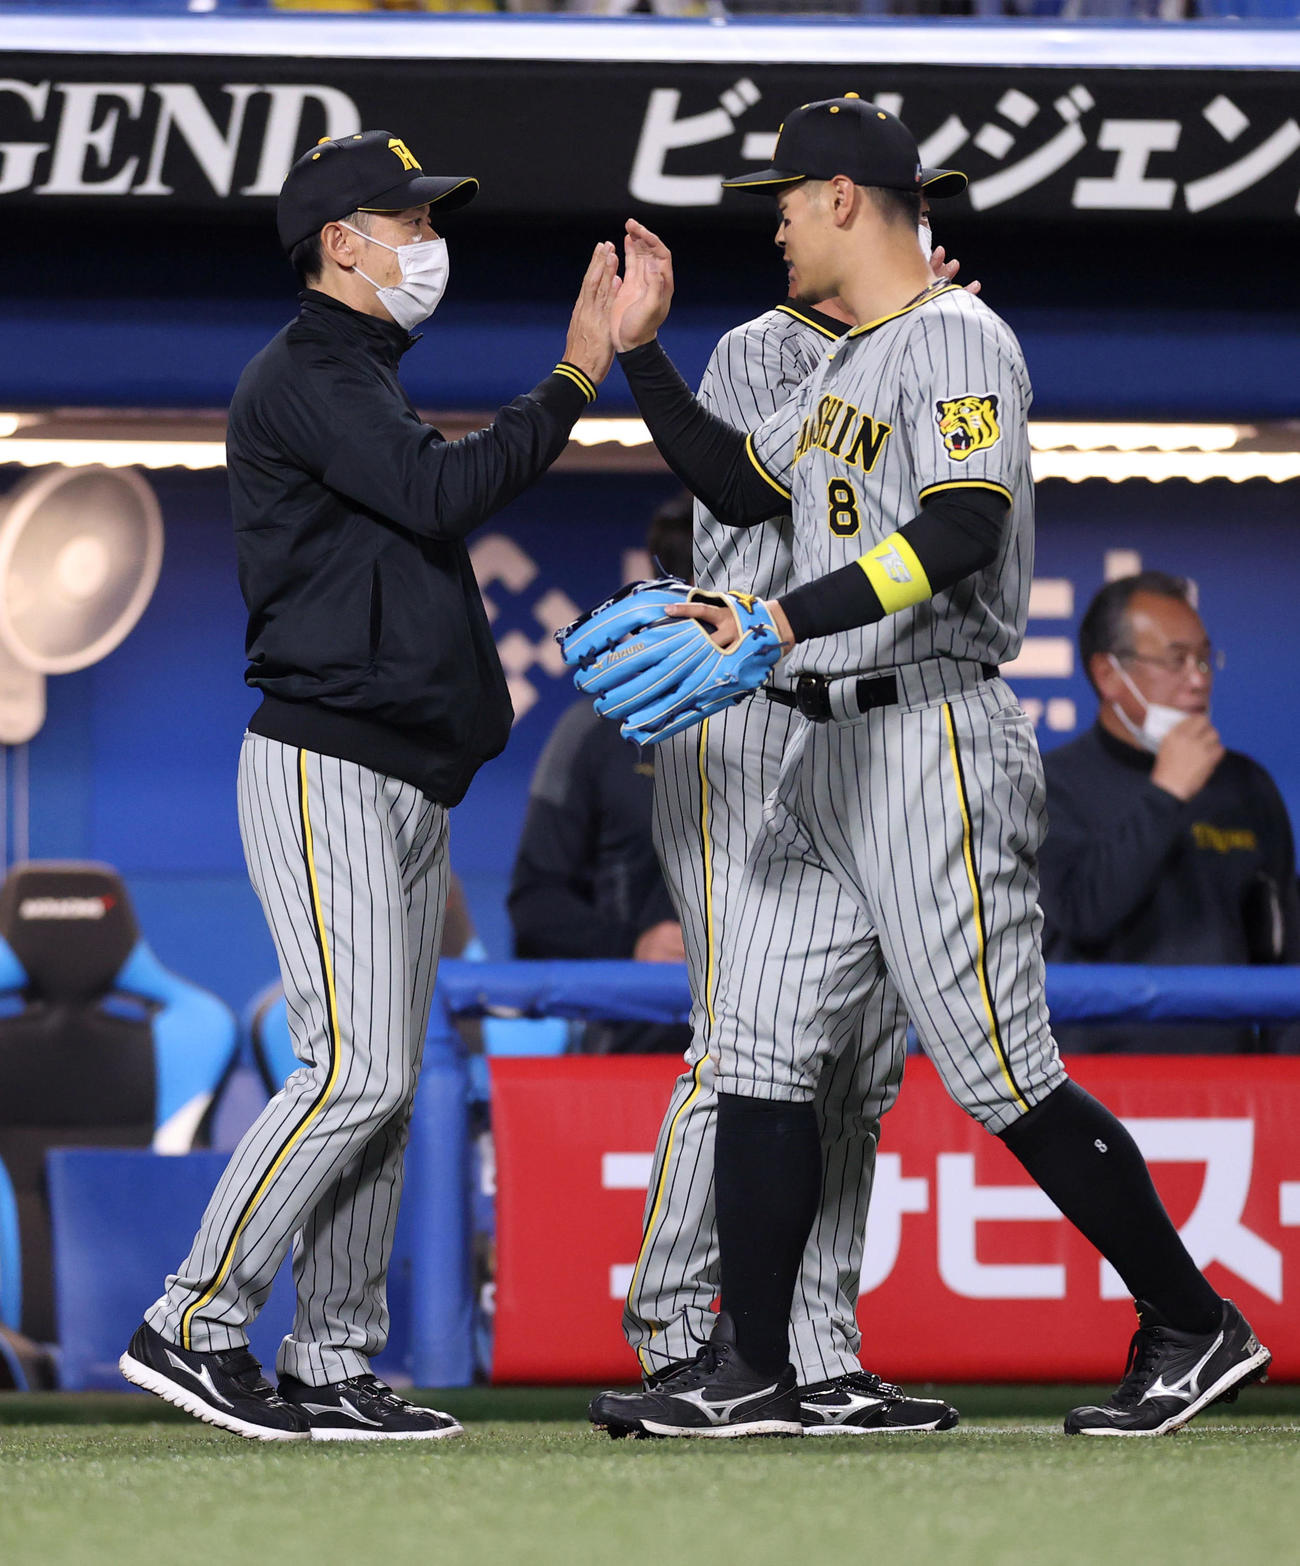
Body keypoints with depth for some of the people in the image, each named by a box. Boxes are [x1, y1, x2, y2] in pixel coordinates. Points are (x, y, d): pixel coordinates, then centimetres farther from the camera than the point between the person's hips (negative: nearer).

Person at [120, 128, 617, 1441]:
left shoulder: (362, 383, 24)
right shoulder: (302, 375, -8)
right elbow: (439, 493, -22)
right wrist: (573, 382, -18)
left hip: (408, 785, 10)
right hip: (326, 772, -10)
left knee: (382, 1087, 6)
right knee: (357, 1072, -16)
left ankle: (331, 1369, 7)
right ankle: (193, 1326, -11)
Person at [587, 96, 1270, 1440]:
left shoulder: (956, 341, -12)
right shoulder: (847, 366, 18)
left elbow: (958, 534, -26)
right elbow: (739, 486, 28)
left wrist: (786, 621, -31)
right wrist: (641, 353, 20)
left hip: (935, 742, -10)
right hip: (831, 750, 10)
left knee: (999, 1073, -8)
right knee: (759, 1049, 5)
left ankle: (1196, 1329, 3)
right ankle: (748, 1374, 7)